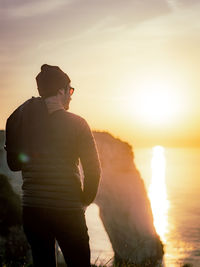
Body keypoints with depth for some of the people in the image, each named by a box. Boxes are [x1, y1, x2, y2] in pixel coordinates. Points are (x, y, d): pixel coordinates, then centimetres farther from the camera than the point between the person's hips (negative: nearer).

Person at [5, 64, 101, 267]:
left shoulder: (18, 120, 1)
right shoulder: (76, 123, -7)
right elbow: (93, 169, -8)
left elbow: (14, 164, 10)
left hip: (32, 210, 3)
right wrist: (85, 201, 6)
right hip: (68, 210, -3)